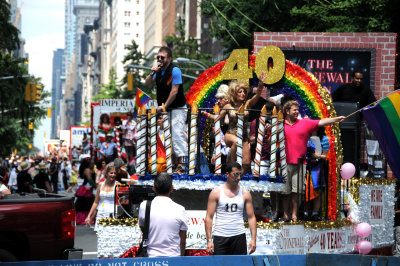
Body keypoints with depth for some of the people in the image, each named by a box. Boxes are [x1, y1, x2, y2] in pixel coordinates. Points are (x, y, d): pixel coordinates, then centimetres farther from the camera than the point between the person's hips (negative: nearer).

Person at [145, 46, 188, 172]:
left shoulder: (175, 70, -14)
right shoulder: (159, 70, 10)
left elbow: (174, 91, -17)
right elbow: (147, 83, 11)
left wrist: (164, 106, -14)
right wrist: (152, 73, -8)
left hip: (177, 108, -8)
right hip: (164, 109, 8)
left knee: (177, 133, -16)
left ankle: (182, 160, -21)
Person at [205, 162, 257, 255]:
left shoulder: (245, 193, 7)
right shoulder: (216, 192, 1)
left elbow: (251, 217, 8)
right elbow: (209, 217, 0)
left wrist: (253, 239, -3)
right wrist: (209, 240, -8)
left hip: (239, 236, 2)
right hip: (220, 236, -2)